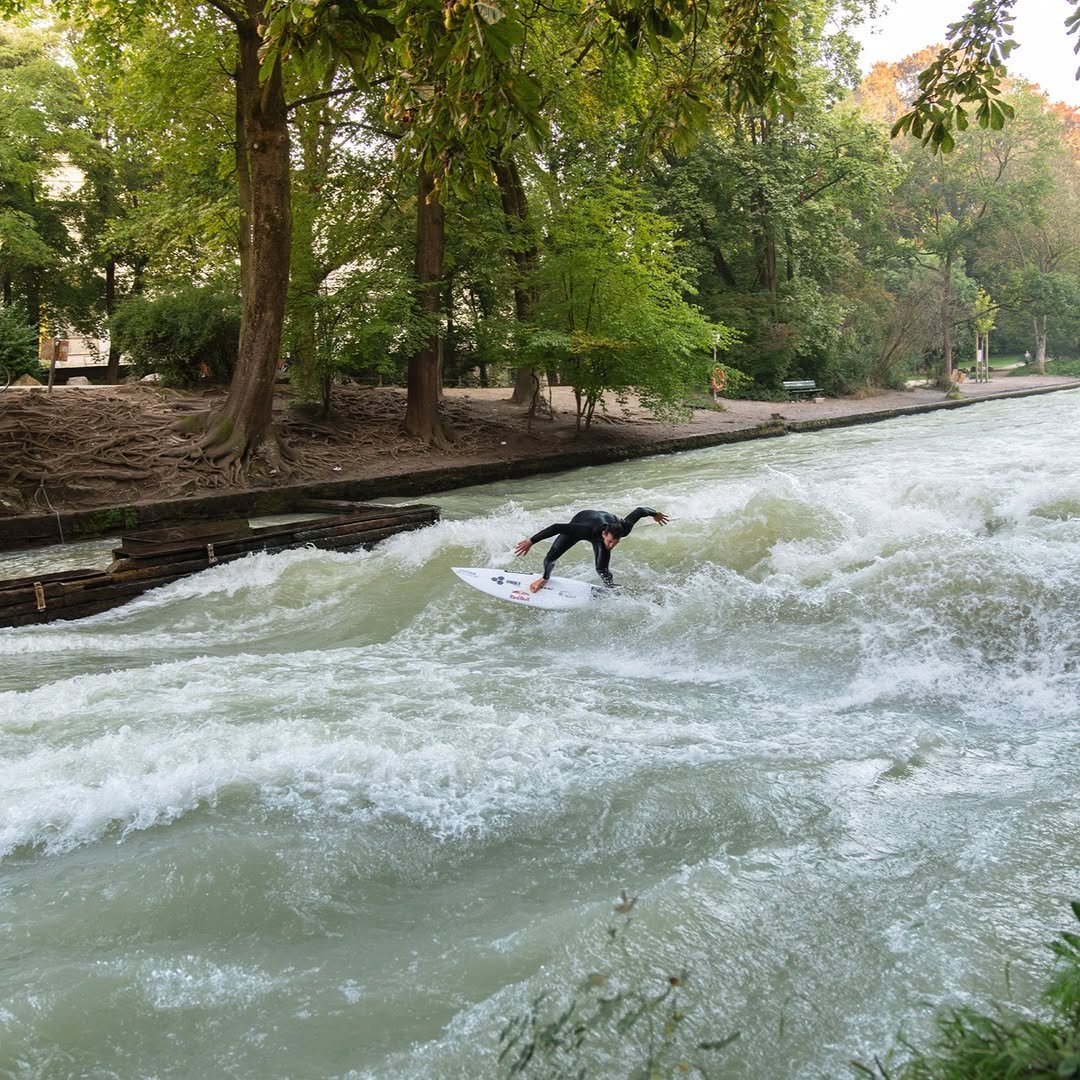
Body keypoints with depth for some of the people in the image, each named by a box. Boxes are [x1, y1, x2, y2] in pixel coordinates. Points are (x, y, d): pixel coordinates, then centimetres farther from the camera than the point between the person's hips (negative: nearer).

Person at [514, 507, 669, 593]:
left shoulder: (623, 528, -39)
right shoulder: (588, 530, -48)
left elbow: (639, 510, -22)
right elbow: (557, 527, -47)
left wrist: (655, 514, 0)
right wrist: (531, 541, -48)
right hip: (579, 520, -2)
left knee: (602, 569, -17)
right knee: (550, 558, -9)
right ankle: (545, 578, 25)